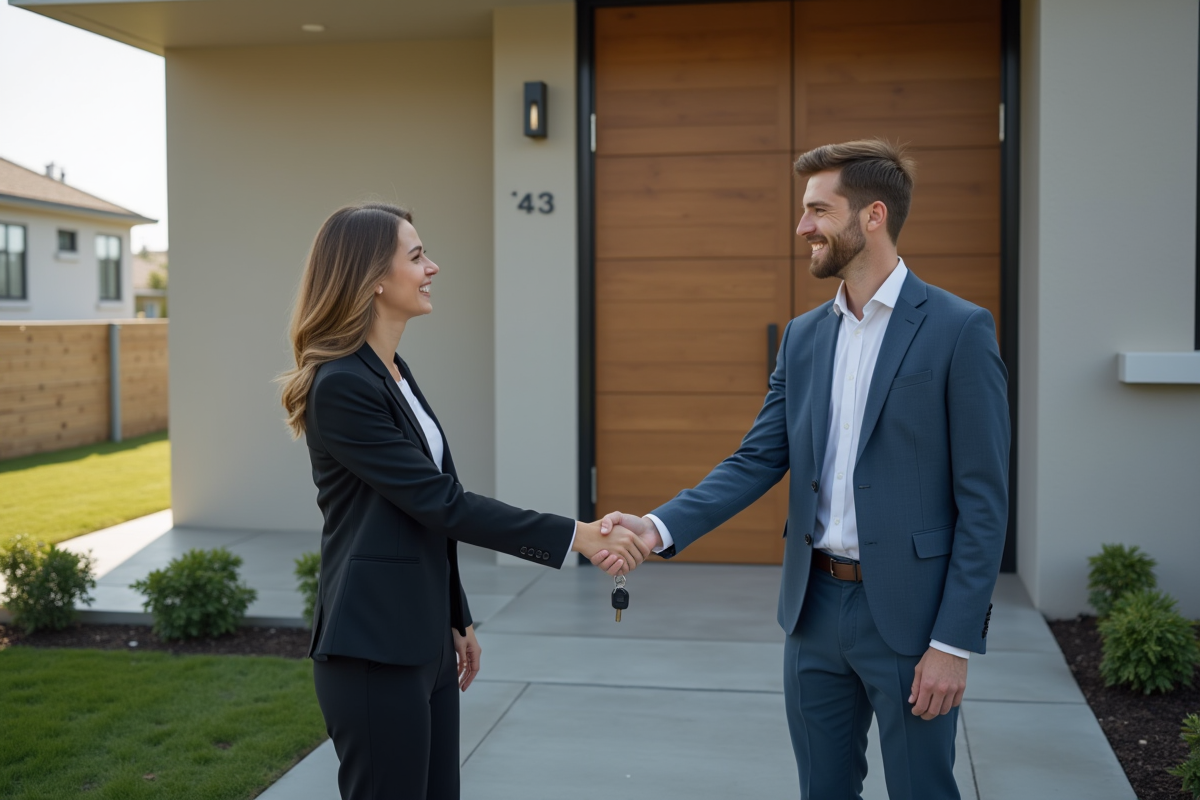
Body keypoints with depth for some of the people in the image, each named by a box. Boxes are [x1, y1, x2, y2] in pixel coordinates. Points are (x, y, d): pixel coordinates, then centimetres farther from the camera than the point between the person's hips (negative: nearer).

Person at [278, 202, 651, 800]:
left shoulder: (394, 373, 12)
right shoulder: (340, 385, -17)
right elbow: (440, 501, -20)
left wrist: (457, 621, 20)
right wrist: (577, 537, -19)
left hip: (423, 641, 9)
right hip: (374, 652, -9)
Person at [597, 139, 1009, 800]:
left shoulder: (960, 330, -10)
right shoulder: (803, 336, 9)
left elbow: (983, 501, -11)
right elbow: (757, 461, 5)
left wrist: (955, 643, -14)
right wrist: (660, 527, -10)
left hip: (907, 614, -5)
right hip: (815, 605, 6)